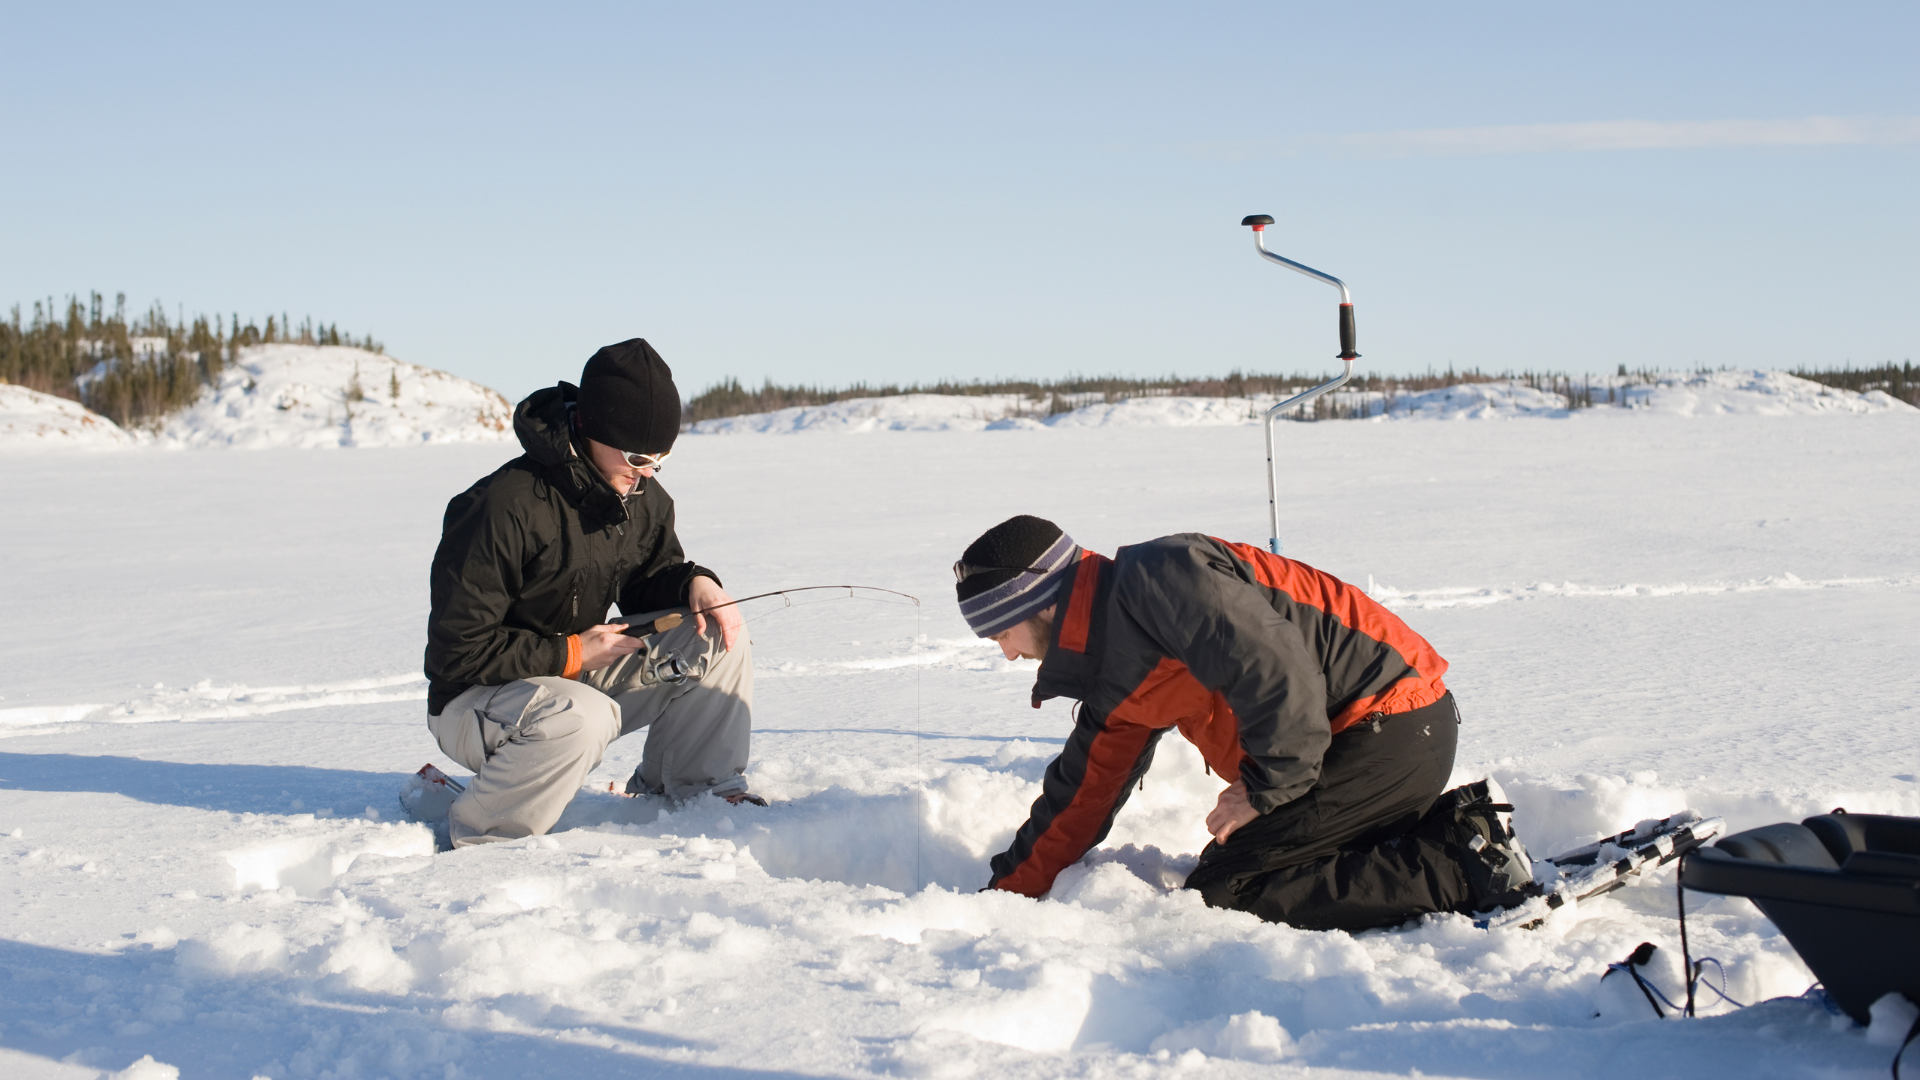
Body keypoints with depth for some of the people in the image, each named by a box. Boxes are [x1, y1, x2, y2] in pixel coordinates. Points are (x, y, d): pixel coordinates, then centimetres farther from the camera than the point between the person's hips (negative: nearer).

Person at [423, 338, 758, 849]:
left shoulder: (644, 499, 0)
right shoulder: (503, 506, -26)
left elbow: (648, 581, 13)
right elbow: (459, 651, -23)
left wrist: (695, 583, -10)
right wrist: (571, 654, -23)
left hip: (578, 676, 8)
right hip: (475, 700, -7)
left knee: (718, 638, -7)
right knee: (580, 718, -41)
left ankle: (699, 790, 8)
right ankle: (472, 839, -19)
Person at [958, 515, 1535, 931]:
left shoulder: (1153, 576, -15)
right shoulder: (1114, 678, 16)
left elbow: (1274, 667, -25)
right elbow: (1081, 795, 24)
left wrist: (1266, 789, -15)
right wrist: (1005, 896, 22)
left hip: (1393, 726, -10)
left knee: (1221, 894, -12)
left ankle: (1465, 866, -14)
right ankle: (1453, 827, 9)